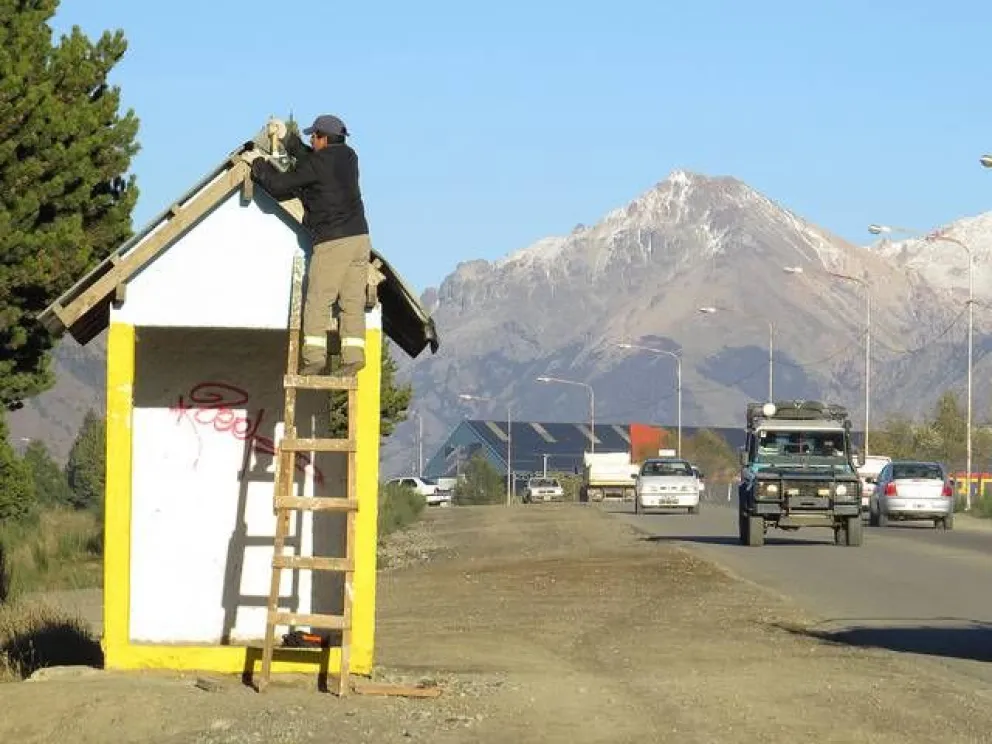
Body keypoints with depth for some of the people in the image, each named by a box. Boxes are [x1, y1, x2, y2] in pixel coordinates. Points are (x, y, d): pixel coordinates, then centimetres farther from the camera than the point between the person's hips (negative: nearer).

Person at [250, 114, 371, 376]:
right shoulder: (348, 156, 14)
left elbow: (279, 185, -4)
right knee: (353, 302, 5)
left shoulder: (317, 164, -9)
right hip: (360, 237, 7)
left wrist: (259, 166, 14)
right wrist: (290, 141, 38)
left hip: (333, 241, -7)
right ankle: (353, 356, -2)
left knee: (317, 300, -3)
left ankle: (314, 357, -8)